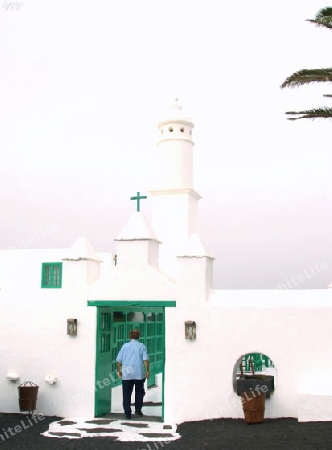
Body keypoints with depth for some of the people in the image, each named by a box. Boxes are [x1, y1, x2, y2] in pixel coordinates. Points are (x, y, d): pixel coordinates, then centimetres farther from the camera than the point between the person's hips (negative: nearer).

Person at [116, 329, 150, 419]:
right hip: (139, 374, 0)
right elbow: (145, 360, -9)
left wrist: (119, 371, 17)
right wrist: (147, 371, -1)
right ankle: (138, 409, 16)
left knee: (126, 394, 5)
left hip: (126, 374, 0)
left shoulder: (125, 346, 4)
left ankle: (128, 413, 3)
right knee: (139, 392, 19)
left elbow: (118, 360, 5)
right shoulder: (142, 346, 0)